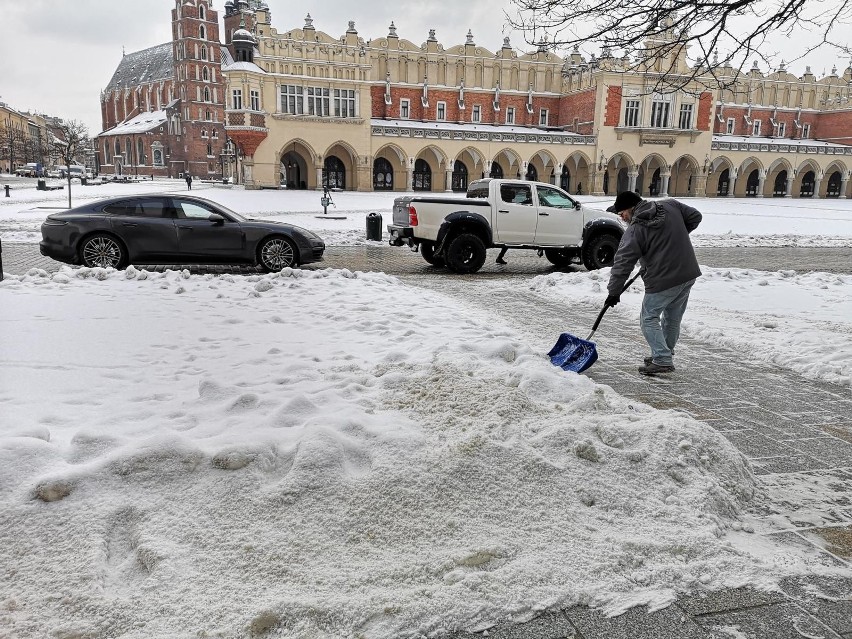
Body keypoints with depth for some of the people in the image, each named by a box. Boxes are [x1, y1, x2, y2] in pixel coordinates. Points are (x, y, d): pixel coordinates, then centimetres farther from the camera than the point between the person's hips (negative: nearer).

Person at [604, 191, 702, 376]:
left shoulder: (635, 230, -13)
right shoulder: (671, 205, 4)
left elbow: (622, 263, -14)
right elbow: (695, 217, 13)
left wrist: (614, 292, -9)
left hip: (662, 281, -7)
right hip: (688, 274, 8)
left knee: (649, 319, 4)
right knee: (673, 318, 19)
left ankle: (662, 360, -2)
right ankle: (665, 354, 32)